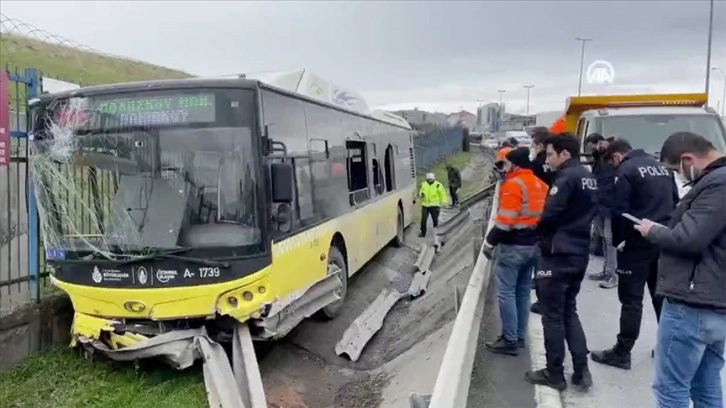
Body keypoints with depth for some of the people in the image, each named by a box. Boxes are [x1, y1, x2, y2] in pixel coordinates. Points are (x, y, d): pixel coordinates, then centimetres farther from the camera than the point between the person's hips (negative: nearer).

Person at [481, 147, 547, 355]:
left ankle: (510, 340, 2)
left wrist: (490, 242, -11)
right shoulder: (540, 184, 12)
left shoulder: (513, 185, -16)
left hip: (512, 247, -9)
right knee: (523, 292, 16)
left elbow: (505, 221, -21)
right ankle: (519, 336, 24)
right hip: (533, 245, 9)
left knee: (506, 293, -2)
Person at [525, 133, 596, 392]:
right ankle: (581, 370, 17)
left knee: (552, 315, 2)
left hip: (557, 255, -9)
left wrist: (538, 232, -3)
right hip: (579, 253, 9)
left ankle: (554, 374, 11)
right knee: (569, 311, 18)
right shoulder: (588, 177, 12)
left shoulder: (567, 177, -17)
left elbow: (549, 215, -21)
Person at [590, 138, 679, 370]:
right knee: (662, 295, 16)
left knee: (631, 299, -3)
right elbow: (675, 203, 19)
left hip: (638, 242, -7)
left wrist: (617, 240, -3)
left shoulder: (626, 170, -9)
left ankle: (622, 353, 3)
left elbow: (619, 211, -15)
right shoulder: (661, 167, 15)